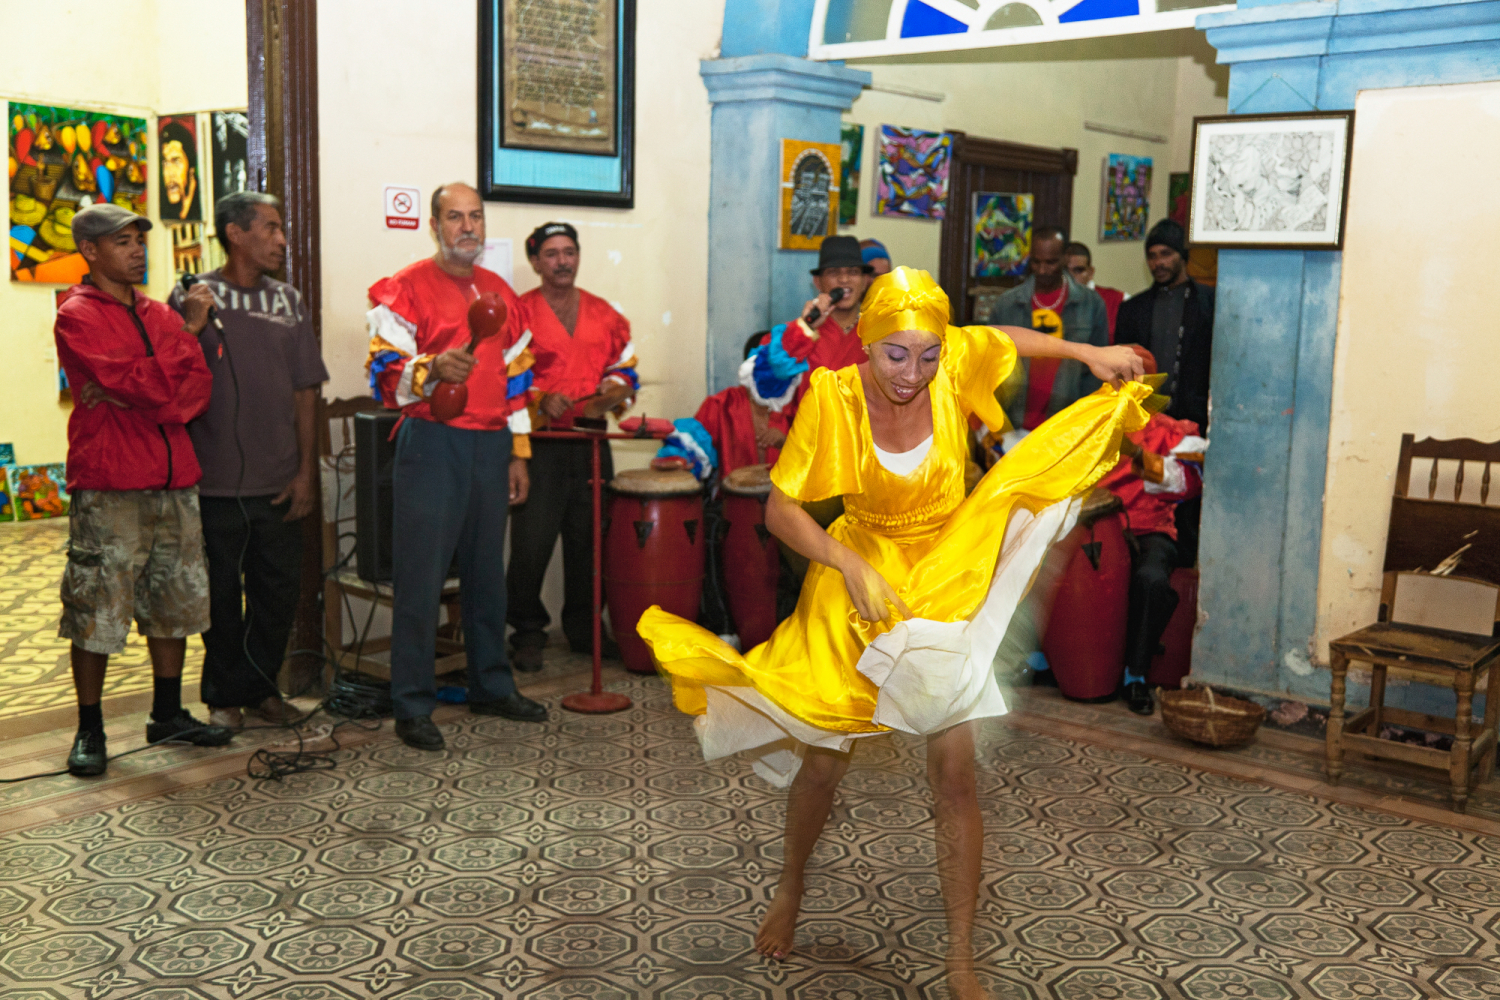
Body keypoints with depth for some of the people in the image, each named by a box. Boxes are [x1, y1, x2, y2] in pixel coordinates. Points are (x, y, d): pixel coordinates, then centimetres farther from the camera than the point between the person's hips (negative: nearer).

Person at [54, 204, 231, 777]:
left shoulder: (158, 315, 16)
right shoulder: (77, 316, -5)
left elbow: (199, 387, 2)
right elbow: (143, 384, -18)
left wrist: (140, 396, -15)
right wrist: (186, 332, -9)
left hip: (173, 480, 7)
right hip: (108, 485, -7)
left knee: (175, 602, 12)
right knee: (96, 610, -2)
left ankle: (168, 715, 25)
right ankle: (89, 731, 10)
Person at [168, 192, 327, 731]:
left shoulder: (289, 301, 9)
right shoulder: (192, 297, -2)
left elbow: (305, 392, 8)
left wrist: (306, 472, 4)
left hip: (277, 482, 3)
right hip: (215, 480, -3)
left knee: (280, 590, 8)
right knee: (222, 593, 7)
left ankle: (259, 686, 26)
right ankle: (224, 696, 23)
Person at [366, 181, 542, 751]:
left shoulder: (499, 292, 17)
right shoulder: (405, 289, -3)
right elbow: (386, 373, -12)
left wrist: (518, 453, 16)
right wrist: (433, 369, -32)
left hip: (490, 446, 6)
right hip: (433, 443, -6)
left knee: (487, 571, 14)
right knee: (420, 579, -4)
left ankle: (492, 687, 26)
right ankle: (412, 707, 3)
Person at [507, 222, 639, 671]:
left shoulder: (604, 313, 13)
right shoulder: (519, 313, -1)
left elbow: (624, 366, 18)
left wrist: (614, 390, -3)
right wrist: (540, 401, -18)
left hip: (591, 441, 4)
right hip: (540, 444, -4)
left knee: (589, 540, 9)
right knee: (532, 542, -6)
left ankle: (585, 629, 22)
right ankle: (528, 634, 9)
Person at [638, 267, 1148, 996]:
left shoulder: (956, 361, -14)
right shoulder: (832, 397, -19)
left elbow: (1008, 340, 11)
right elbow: (781, 509, -17)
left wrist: (1089, 353, 2)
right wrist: (849, 566, -29)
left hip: (948, 580, 1)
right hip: (860, 580, -1)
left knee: (955, 772, -6)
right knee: (822, 764, 9)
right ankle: (790, 889, 40)